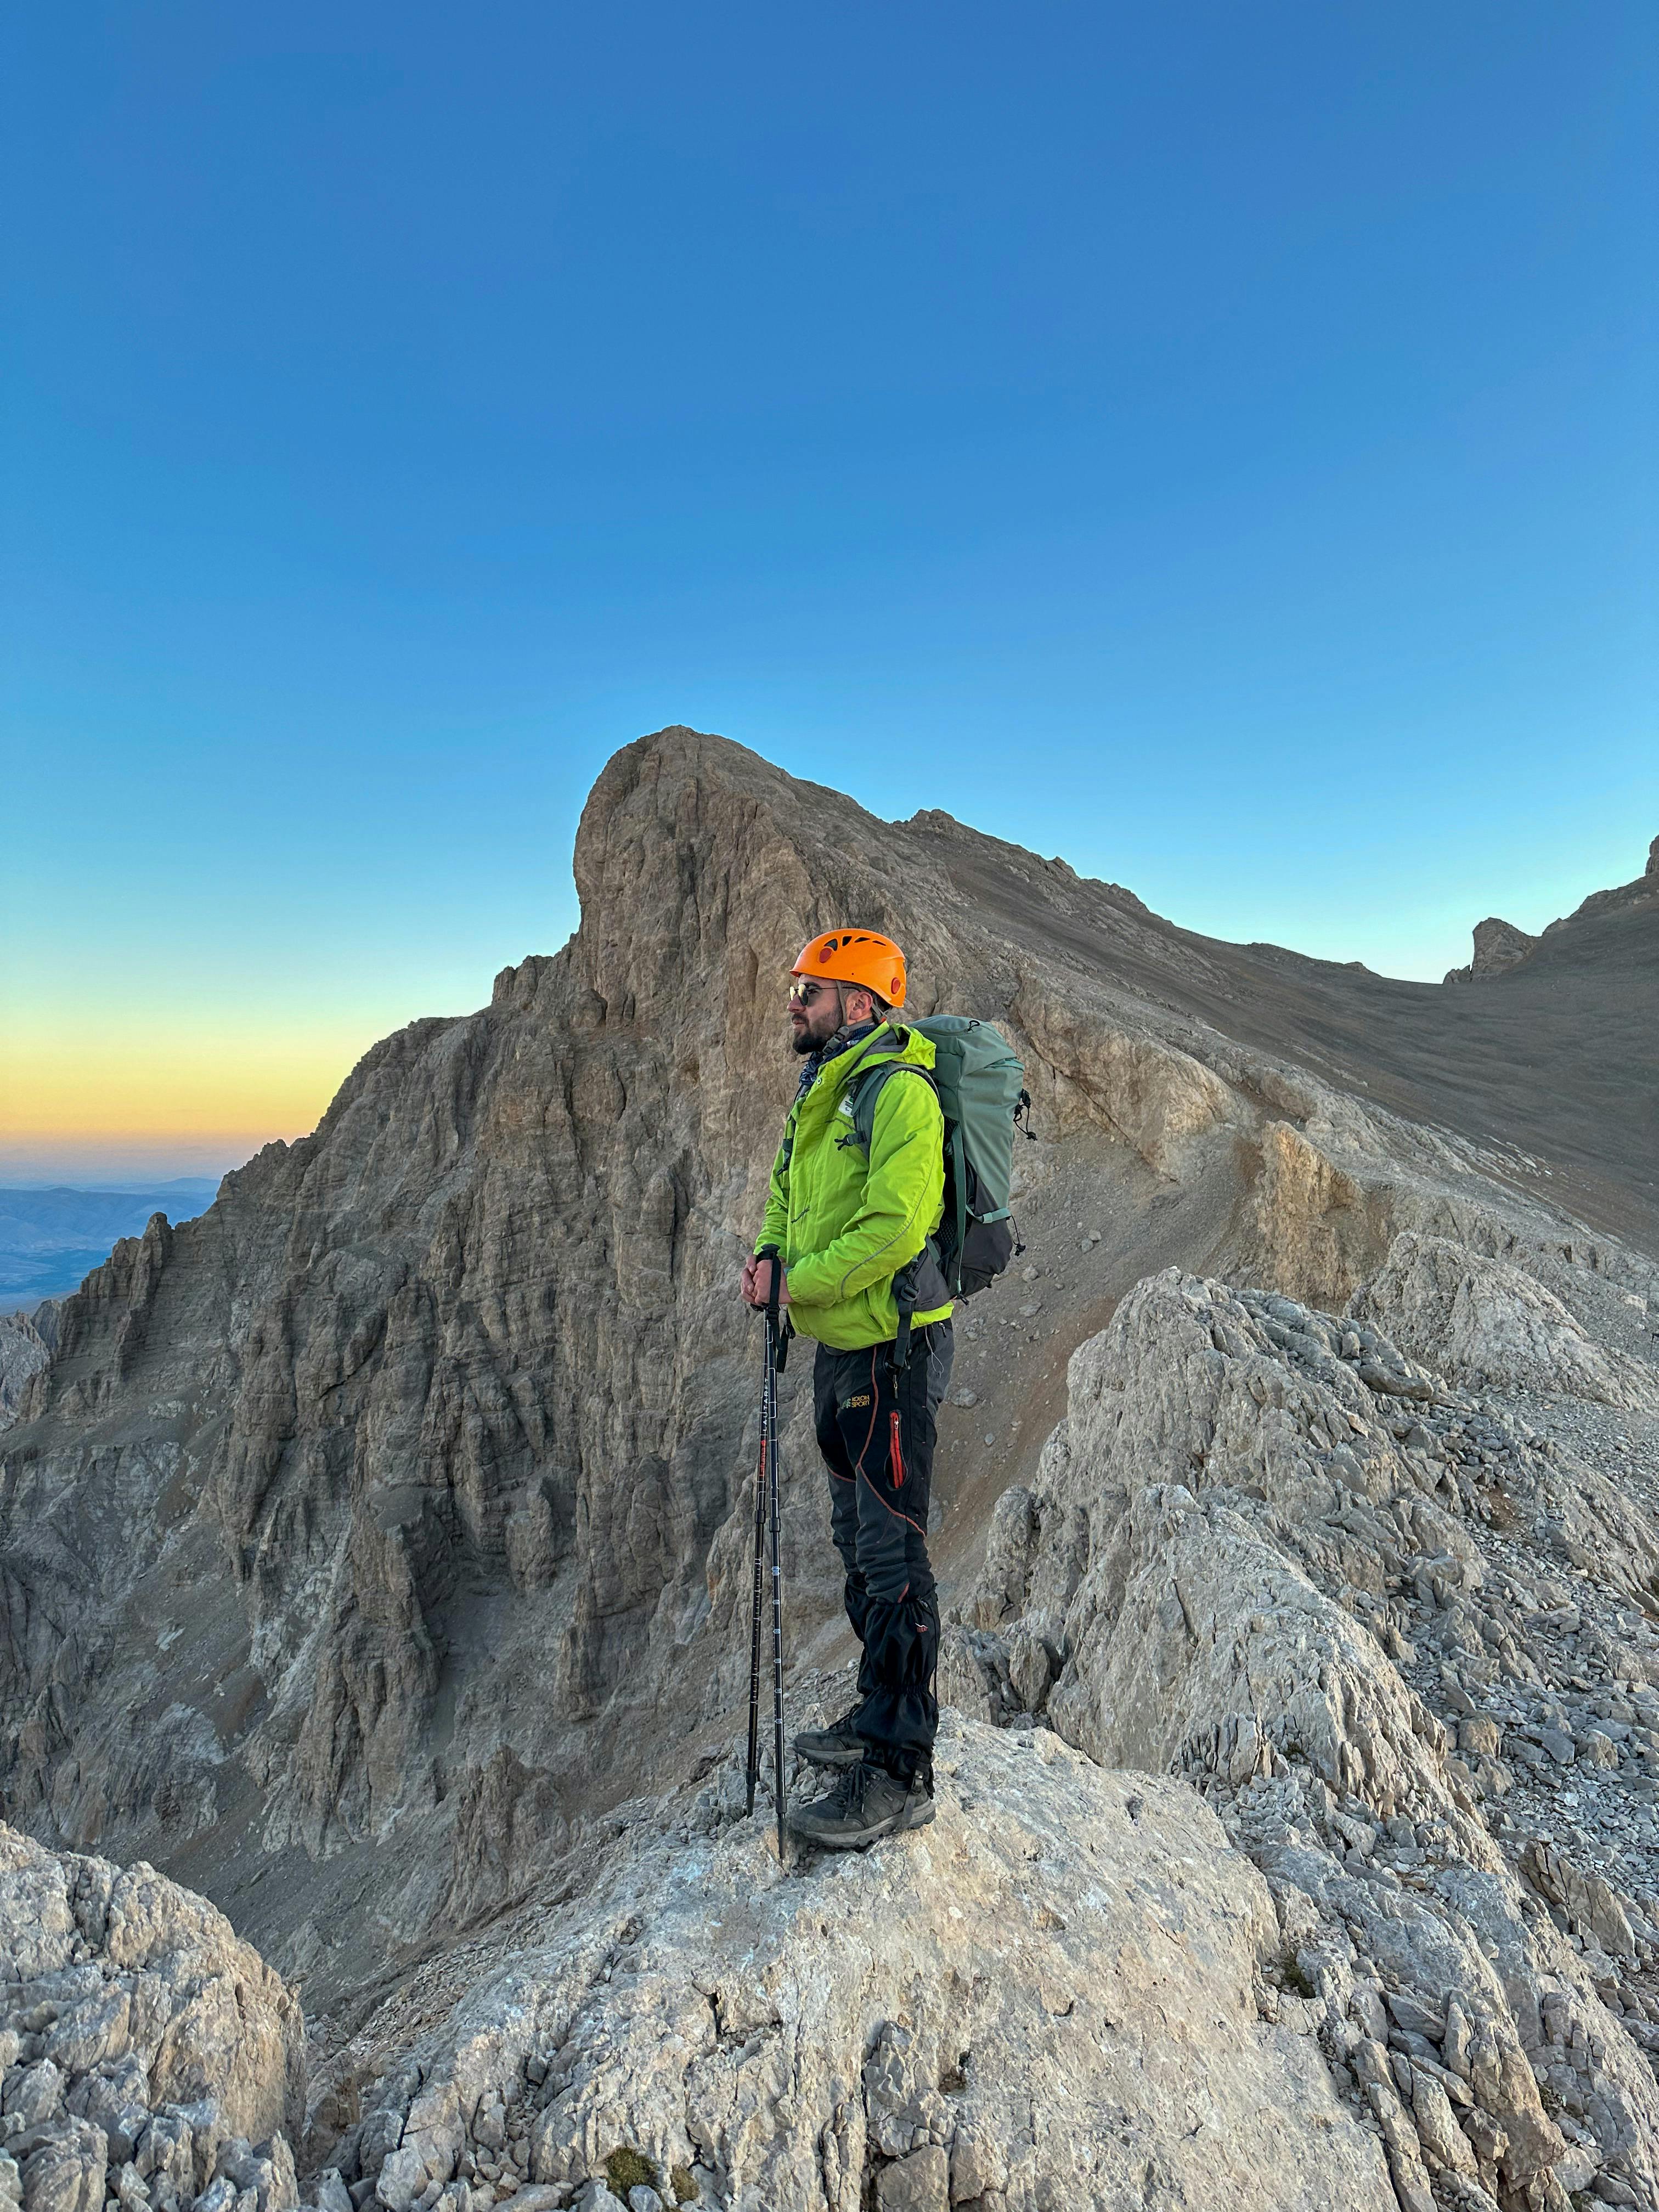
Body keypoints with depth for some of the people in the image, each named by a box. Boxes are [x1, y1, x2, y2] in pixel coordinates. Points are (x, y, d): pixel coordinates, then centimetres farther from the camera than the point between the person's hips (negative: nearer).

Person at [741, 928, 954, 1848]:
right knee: (858, 1541, 20)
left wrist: (803, 1283, -16)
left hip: (891, 1353, -10)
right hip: (840, 1349, 10)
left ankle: (902, 1774, 11)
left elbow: (894, 1226, -27)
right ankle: (881, 1712, 37)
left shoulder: (898, 1091, -18)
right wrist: (769, 1251, 2)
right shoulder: (820, 1093, 13)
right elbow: (788, 1191, 23)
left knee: (892, 1557, -2)